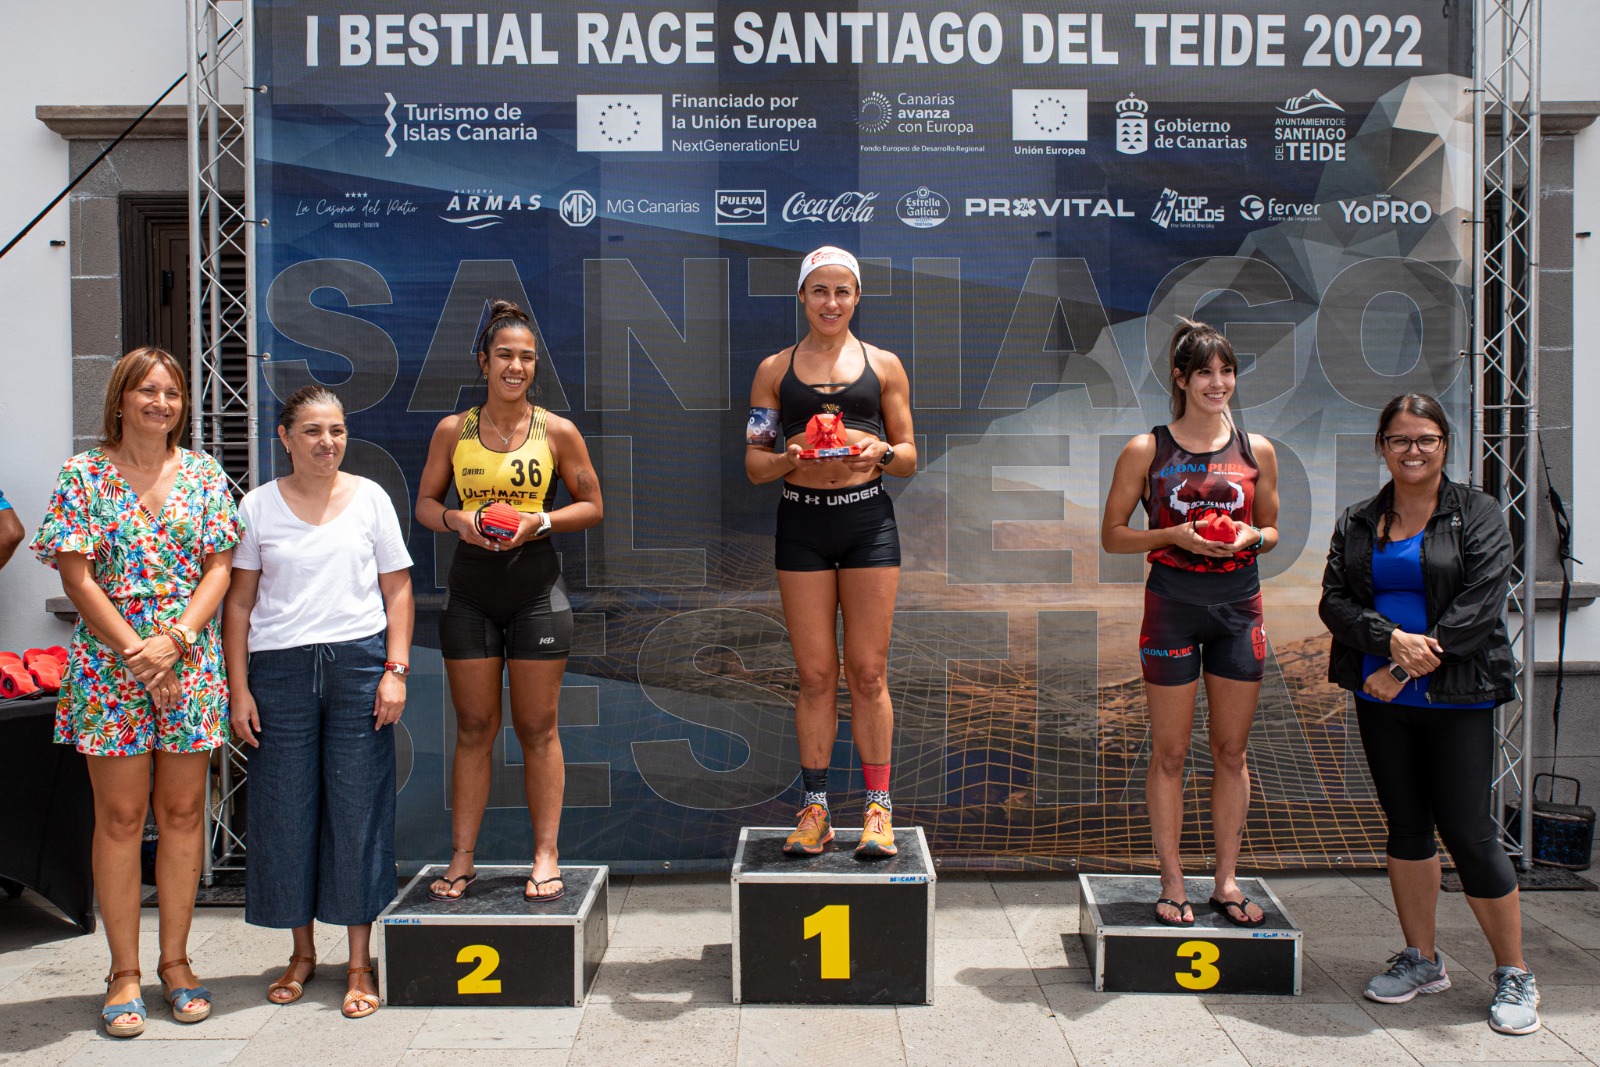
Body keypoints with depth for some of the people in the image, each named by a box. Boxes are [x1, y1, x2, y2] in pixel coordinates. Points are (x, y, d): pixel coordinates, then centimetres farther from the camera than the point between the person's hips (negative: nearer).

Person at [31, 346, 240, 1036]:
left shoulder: (205, 476, 7)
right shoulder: (83, 476, 1)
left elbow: (218, 569, 2)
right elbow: (78, 577, -4)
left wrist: (172, 641, -12)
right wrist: (137, 652, -12)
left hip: (191, 661, 2)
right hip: (109, 661, -2)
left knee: (183, 811, 7)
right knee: (121, 816, 2)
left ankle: (175, 960, 19)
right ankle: (125, 972, 13)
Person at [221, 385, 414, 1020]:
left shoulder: (369, 498, 5)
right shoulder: (258, 507, 5)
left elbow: (397, 590, 6)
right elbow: (238, 603, 6)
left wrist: (395, 670, -4)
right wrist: (238, 687, -1)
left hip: (358, 661, -1)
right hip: (279, 669, 1)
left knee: (357, 807, 2)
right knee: (286, 808, 6)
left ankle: (360, 965, 13)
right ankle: (301, 954, 24)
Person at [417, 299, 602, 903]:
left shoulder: (557, 432, 0)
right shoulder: (453, 431, 4)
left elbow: (592, 506, 5)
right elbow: (425, 503, 10)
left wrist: (538, 521, -12)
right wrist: (457, 520, -11)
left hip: (536, 590, -1)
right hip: (470, 592, 1)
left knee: (537, 729, 4)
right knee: (474, 729, 7)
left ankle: (546, 857, 13)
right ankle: (462, 859, 16)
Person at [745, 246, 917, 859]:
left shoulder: (883, 366, 9)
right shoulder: (775, 369, 10)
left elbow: (910, 459, 10)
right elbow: (754, 465, 7)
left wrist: (881, 452, -12)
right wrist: (791, 457, -13)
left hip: (868, 516, 0)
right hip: (802, 520, 0)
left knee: (868, 672, 2)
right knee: (815, 674, 4)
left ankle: (878, 808, 12)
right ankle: (814, 808, 15)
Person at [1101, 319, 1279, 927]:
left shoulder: (1257, 450, 7)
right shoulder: (1146, 451, -1)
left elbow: (1272, 530, 16)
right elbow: (1111, 535, 1)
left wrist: (1250, 536, -7)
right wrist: (1175, 535, -14)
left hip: (1239, 606, 3)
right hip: (1171, 607, -3)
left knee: (1231, 751, 9)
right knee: (1170, 752, 3)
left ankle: (1226, 881, 21)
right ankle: (1172, 884, 15)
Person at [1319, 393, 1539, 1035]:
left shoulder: (1478, 516, -1)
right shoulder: (1357, 524, 9)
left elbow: (1478, 607, -11)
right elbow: (1334, 601, 0)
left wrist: (1406, 670, -15)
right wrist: (1391, 639, -18)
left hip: (1456, 699, -4)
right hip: (1380, 700, 4)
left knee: (1468, 832, -3)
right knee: (1406, 825, 11)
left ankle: (1514, 975, 14)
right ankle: (1421, 960, 25)